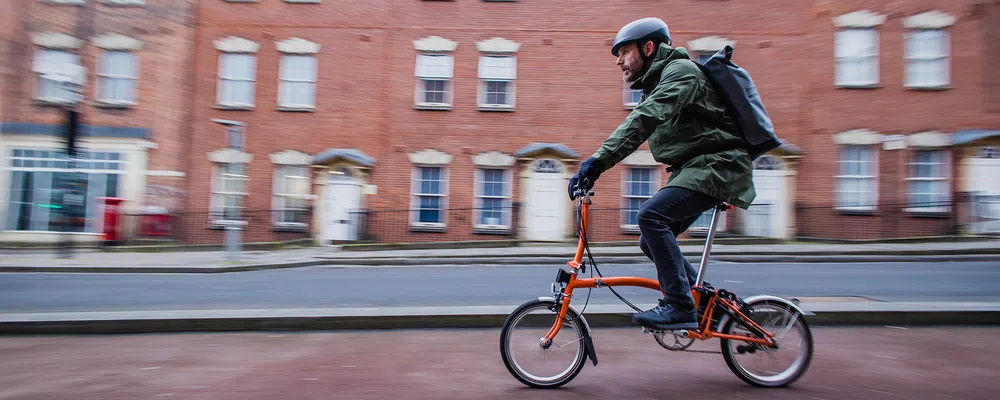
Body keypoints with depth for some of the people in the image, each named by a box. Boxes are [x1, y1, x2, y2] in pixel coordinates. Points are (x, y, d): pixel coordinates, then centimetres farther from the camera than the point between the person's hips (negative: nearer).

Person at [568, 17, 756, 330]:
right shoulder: (654, 85, 19)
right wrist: (592, 170, -1)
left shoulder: (680, 70, -12)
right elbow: (634, 133, 12)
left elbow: (644, 119, -29)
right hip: (692, 168, 10)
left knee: (651, 215, -27)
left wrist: (598, 160, -39)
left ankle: (681, 307, -20)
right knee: (651, 242, 5)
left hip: (716, 164, -10)